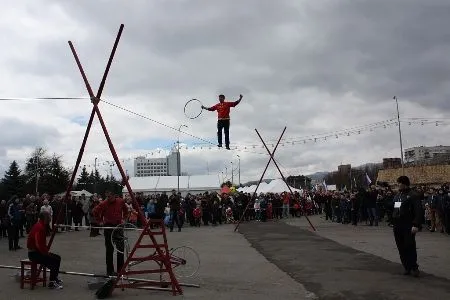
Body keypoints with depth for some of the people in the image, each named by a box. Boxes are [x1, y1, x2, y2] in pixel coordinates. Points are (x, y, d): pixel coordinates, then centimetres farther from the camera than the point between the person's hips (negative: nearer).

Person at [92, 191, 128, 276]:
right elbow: (94, 211, -2)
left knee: (121, 249, 4)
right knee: (109, 250, 2)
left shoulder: (121, 201, -1)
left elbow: (125, 210, 17)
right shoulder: (104, 204, -11)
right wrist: (100, 221, -3)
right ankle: (110, 271, 10)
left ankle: (120, 269, 15)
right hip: (108, 227, -3)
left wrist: (123, 219, 9)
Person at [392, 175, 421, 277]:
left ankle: (414, 267, 8)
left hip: (408, 226, -7)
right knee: (401, 248, 8)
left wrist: (416, 225, -19)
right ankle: (407, 268, 16)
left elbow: (418, 211, -12)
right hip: (397, 226, 7)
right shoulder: (397, 195, 17)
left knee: (410, 247, -5)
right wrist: (393, 222, 14)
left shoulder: (413, 195, -6)